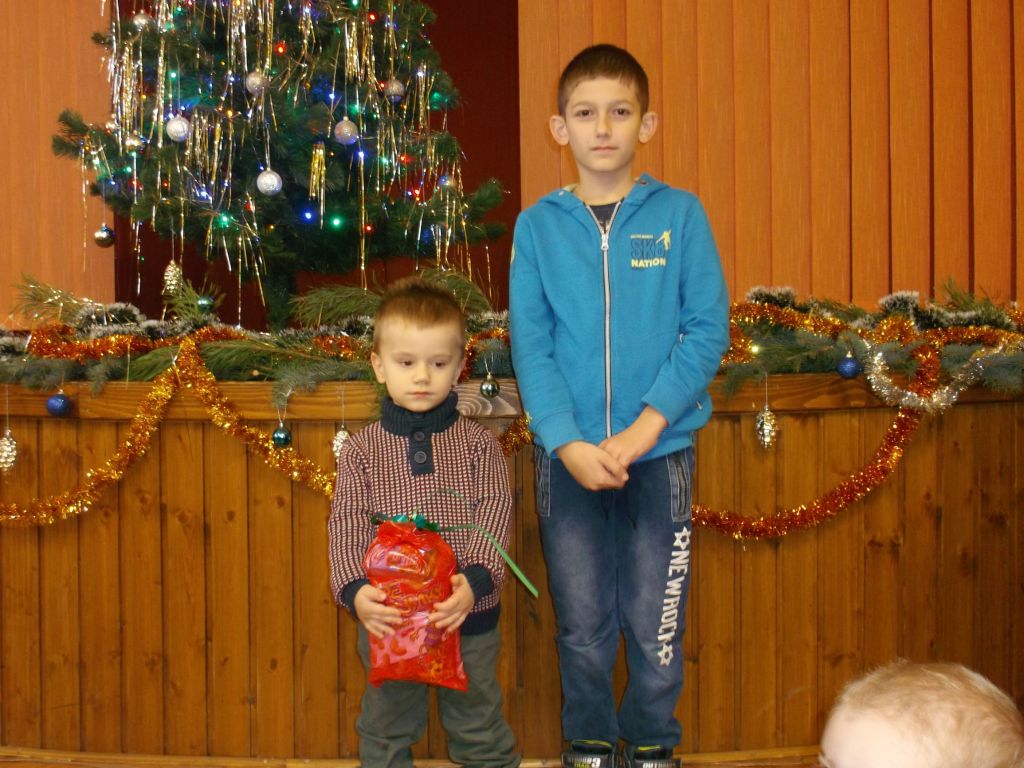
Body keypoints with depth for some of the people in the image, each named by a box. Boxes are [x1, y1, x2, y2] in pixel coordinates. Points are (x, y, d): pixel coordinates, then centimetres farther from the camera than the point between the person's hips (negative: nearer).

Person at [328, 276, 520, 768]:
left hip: (469, 616, 0)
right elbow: (346, 525, -8)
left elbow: (493, 517, -9)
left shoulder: (477, 443, -2)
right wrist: (354, 589, -25)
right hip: (386, 617, 1)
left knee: (479, 725, 14)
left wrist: (476, 580, -26)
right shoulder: (361, 450, -1)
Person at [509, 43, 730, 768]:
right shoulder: (537, 226, 2)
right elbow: (531, 346, -2)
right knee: (584, 627, 9)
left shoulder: (680, 214, -1)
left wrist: (646, 425, -15)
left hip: (662, 451, -1)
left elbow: (709, 328, -5)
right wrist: (567, 443, -15)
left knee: (657, 625, 7)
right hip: (569, 457, 1)